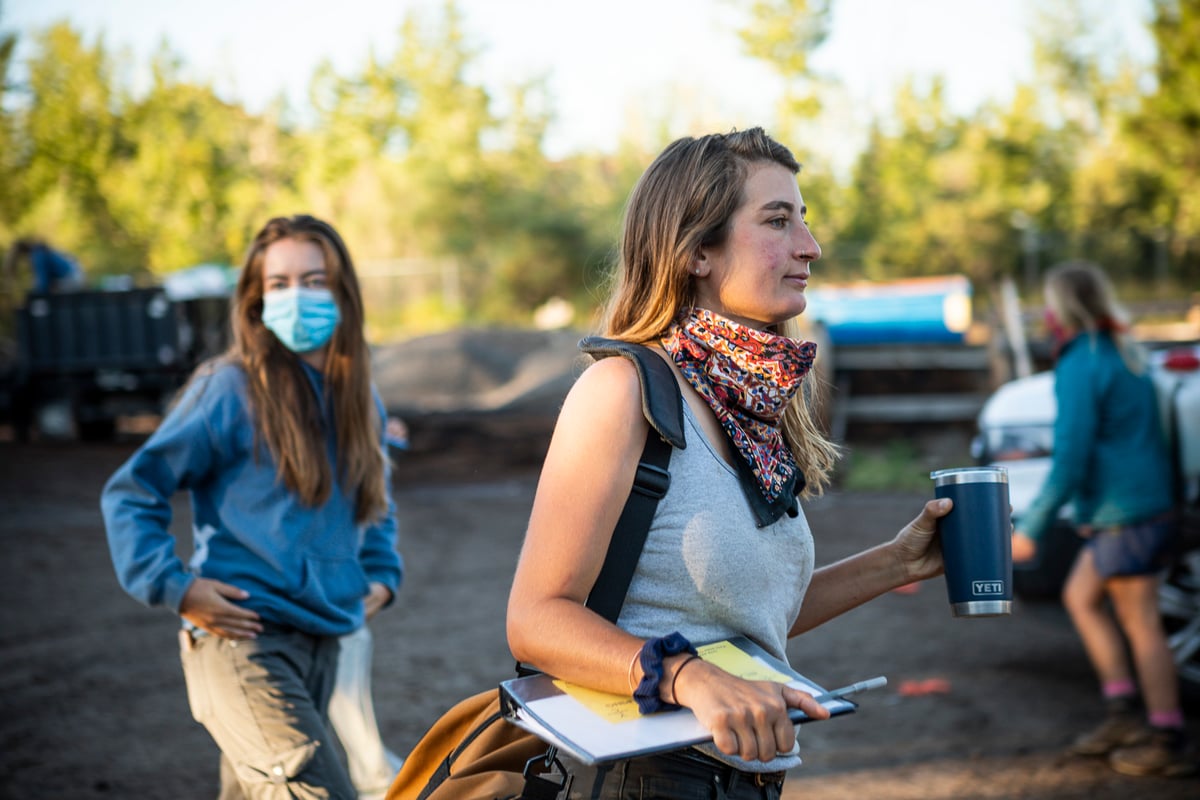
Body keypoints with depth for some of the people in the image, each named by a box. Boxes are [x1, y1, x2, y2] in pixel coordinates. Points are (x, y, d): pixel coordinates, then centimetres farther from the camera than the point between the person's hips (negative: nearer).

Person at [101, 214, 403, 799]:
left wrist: (381, 574, 17)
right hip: (242, 640, -7)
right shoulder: (231, 388, -6)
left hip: (320, 646, 7)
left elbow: (376, 499, 32)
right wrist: (174, 588, -13)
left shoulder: (358, 399, 13)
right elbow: (130, 493, -4)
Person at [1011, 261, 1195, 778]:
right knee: (1080, 596, 19)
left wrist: (1031, 529, -14)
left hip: (1121, 514, -10)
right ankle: (1122, 710, 17)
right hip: (1151, 503, 10)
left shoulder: (1080, 368, -16)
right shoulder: (1124, 355, 13)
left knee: (1141, 625, -2)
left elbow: (1070, 460, -20)